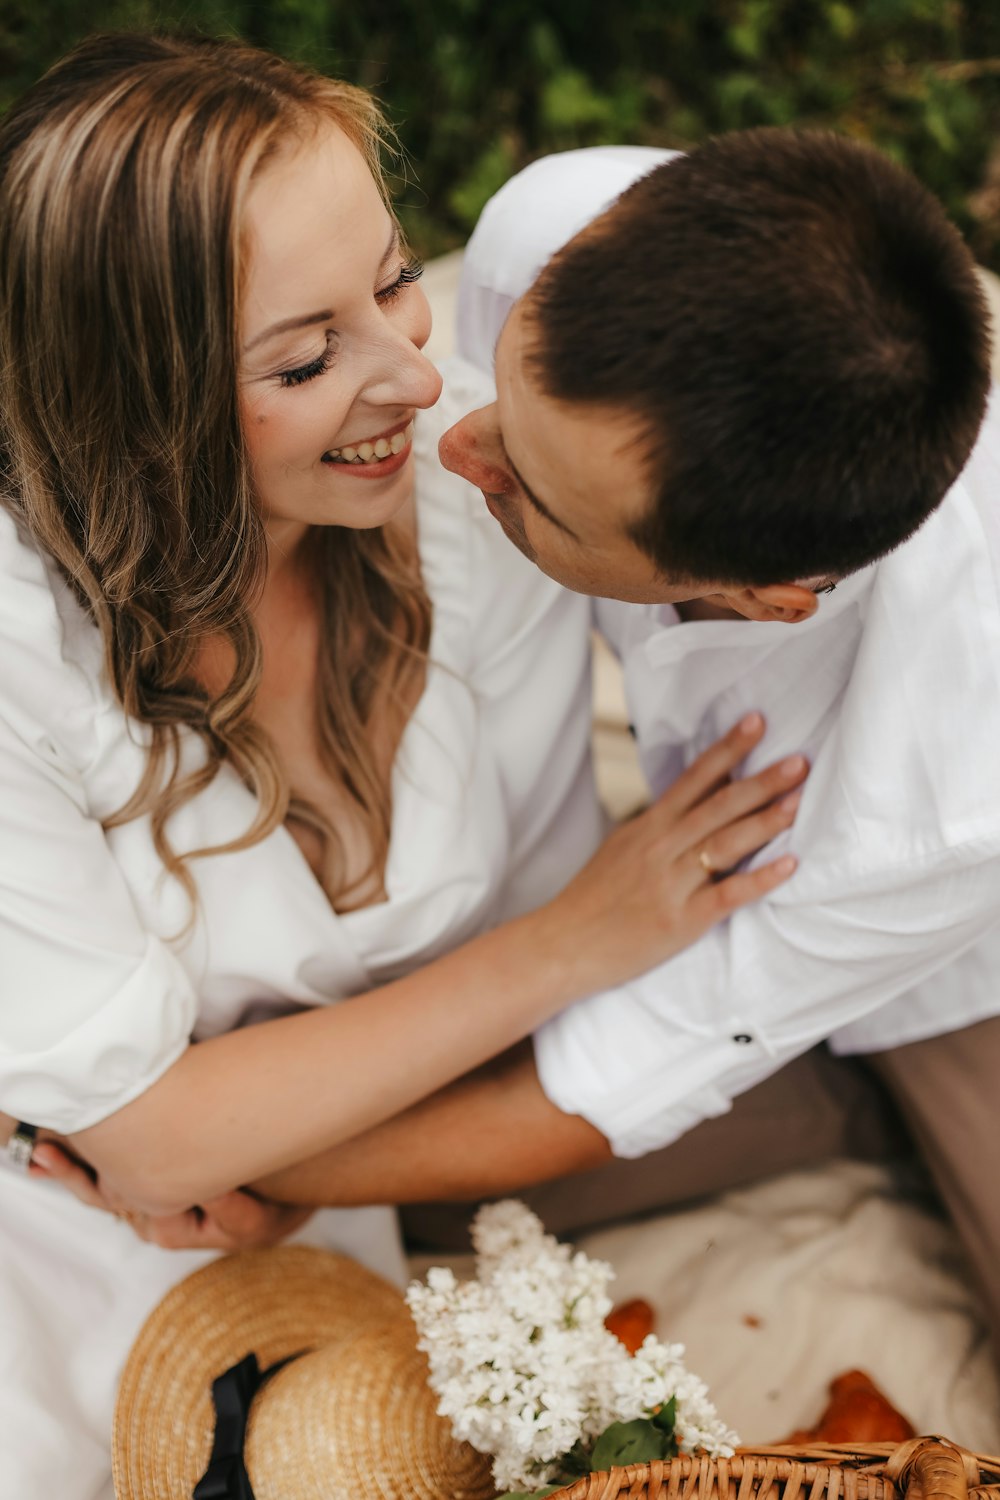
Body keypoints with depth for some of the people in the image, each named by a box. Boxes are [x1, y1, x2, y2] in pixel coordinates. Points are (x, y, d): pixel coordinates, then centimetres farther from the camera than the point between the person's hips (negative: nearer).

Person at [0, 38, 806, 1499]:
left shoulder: (487, 490, -20)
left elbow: (535, 883, -8)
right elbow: (150, 1136, -24)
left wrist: (273, 1139, -21)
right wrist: (572, 948, -25)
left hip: (317, 1189, 3)